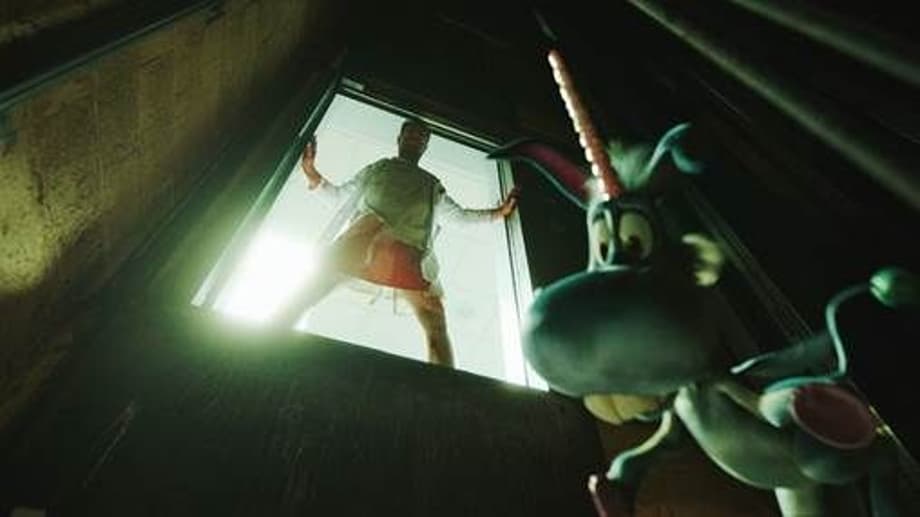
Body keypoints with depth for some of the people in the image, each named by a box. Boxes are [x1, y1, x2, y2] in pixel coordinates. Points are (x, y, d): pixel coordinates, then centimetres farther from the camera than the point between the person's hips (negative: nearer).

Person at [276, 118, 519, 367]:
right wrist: (312, 174, 13)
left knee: (435, 322, -19)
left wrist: (499, 211, 29)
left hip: (410, 250, 1)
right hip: (368, 229, 0)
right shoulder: (377, 168, 34)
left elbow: (460, 215, 36)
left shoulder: (432, 185, 37)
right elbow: (340, 194, 30)